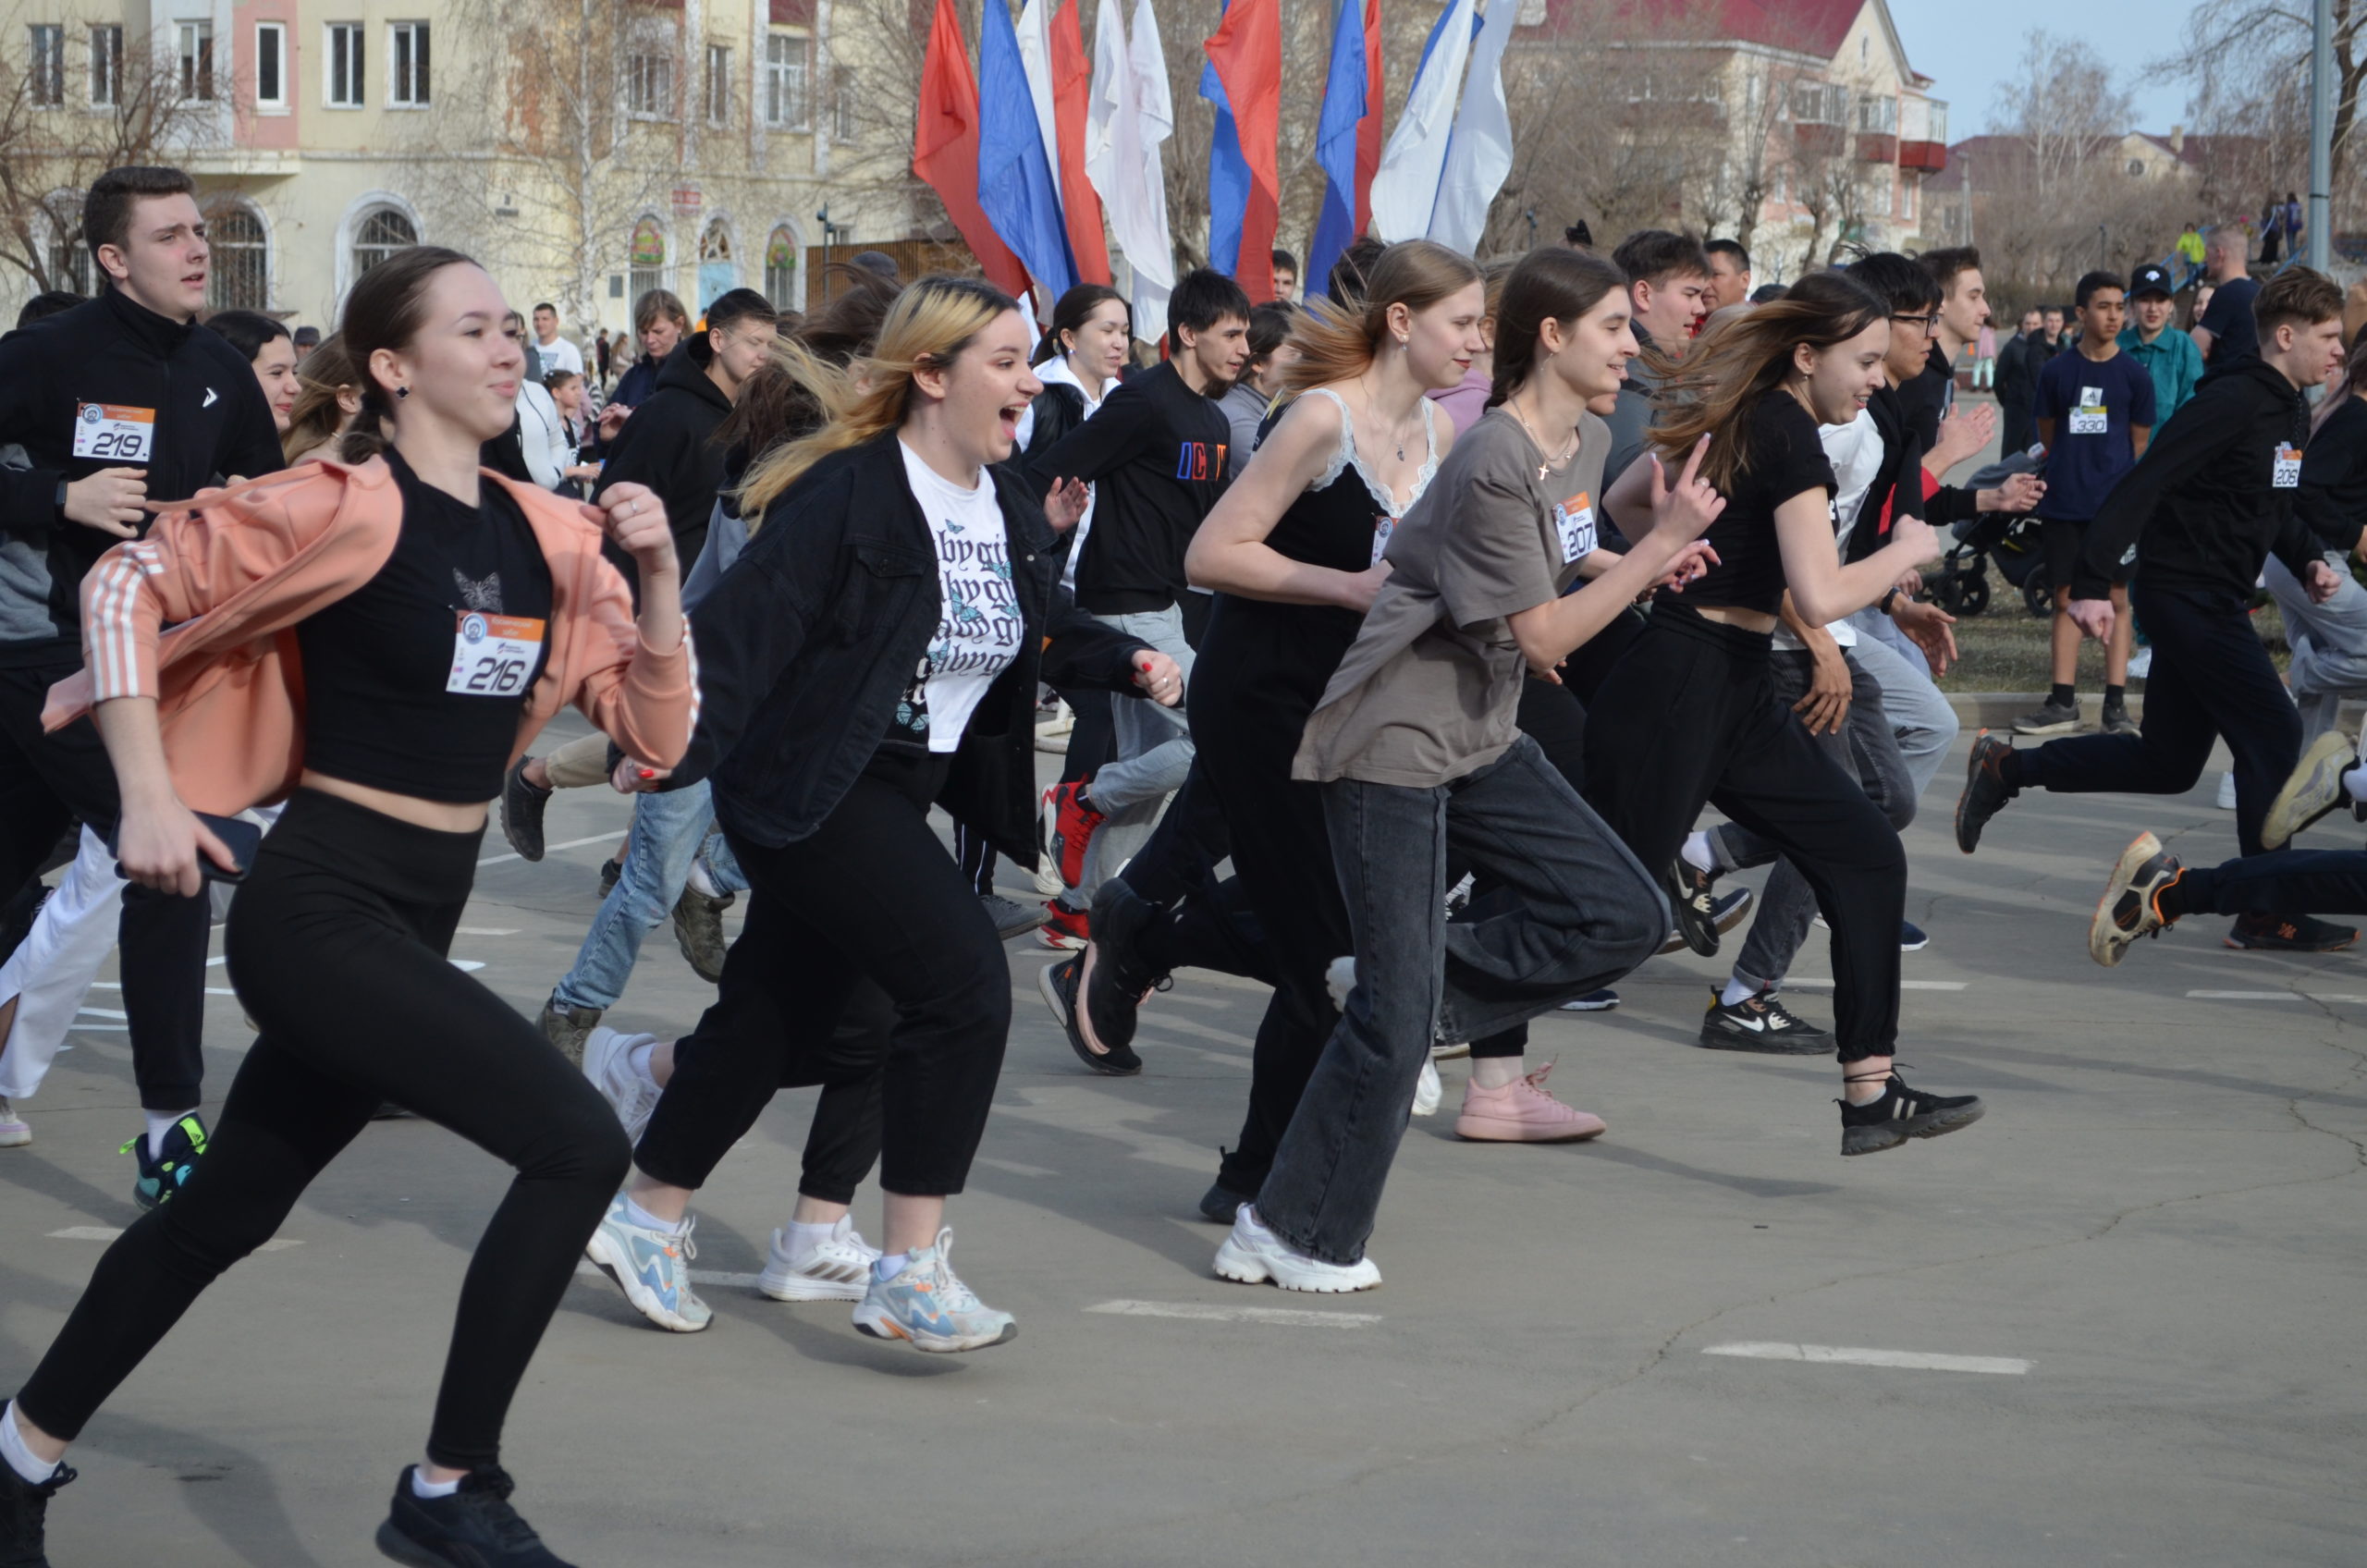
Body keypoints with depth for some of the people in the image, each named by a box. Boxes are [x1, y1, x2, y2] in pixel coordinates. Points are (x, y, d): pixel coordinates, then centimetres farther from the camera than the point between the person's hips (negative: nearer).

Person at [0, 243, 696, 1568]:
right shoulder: (349, 509, -13)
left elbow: (656, 728, 8)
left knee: (228, 1212, 18)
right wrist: (150, 799, -19)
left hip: (418, 926, 8)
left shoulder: (548, 537, 7)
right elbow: (130, 587, -13)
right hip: (322, 911, -8)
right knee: (578, 1144, -17)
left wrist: (658, 574, -7)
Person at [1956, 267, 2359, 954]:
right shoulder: (2231, 402, -18)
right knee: (2272, 734, -9)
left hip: (2212, 603, 10)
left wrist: (2308, 562, 6)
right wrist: (2091, 583, -30)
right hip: (2187, 595, -10)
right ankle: (2265, 912, -2)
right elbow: (2141, 487, -24)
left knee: (2168, 763, 13)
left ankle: (2005, 769, 23)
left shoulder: (2294, 413, 12)